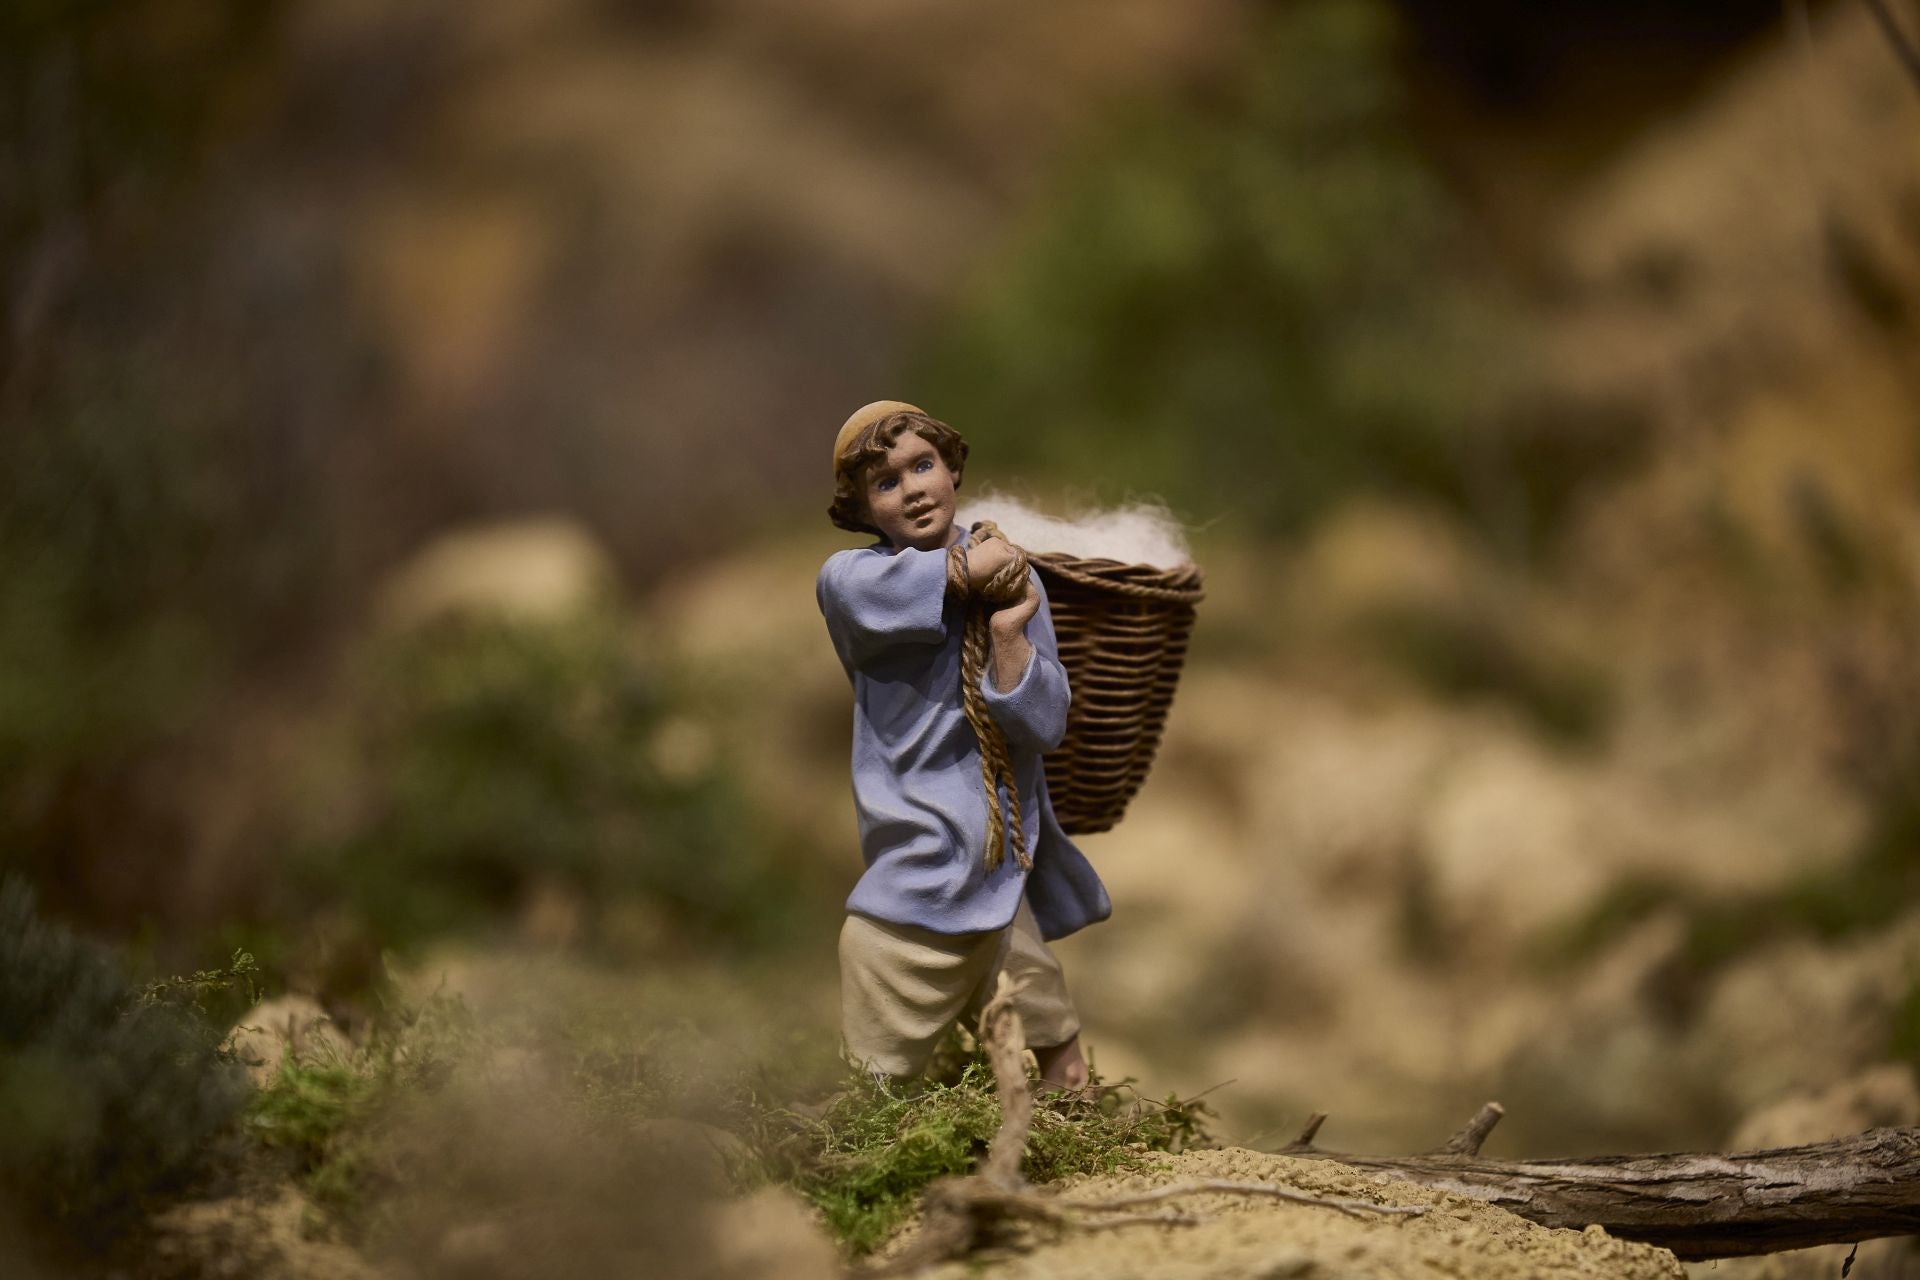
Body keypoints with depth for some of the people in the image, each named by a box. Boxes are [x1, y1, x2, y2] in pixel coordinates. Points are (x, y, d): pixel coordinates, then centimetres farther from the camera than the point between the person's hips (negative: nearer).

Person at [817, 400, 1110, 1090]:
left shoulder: (1013, 578, 6)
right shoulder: (853, 575, 1)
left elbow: (1043, 725, -1)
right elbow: (863, 590, -26)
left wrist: (1008, 635, -16)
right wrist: (968, 566, -14)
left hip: (1008, 874, 2)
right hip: (912, 876, -2)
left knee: (1065, 1072, 4)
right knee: (876, 1090, 0)